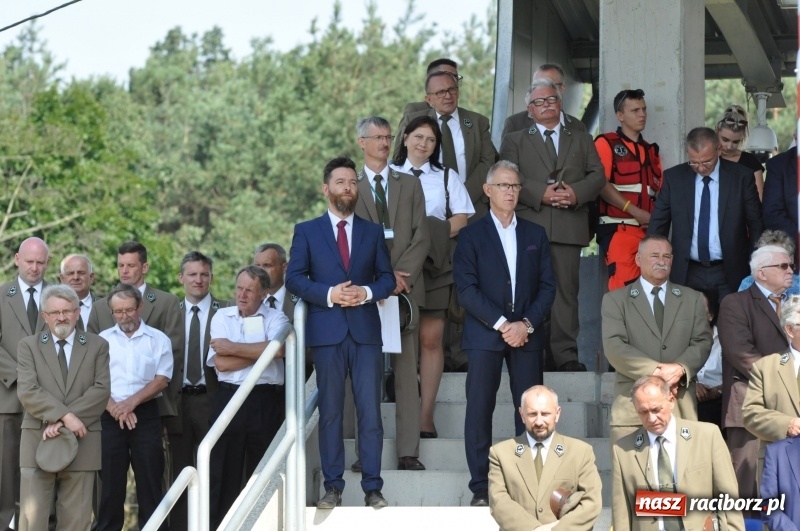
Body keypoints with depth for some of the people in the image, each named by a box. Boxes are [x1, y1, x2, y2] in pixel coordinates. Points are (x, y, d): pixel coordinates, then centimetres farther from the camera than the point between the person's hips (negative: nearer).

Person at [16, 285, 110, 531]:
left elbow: (101, 390, -4)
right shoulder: (28, 346, 7)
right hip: (38, 440, -1)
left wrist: (60, 424, -13)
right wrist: (65, 416, -18)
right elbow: (27, 391, -6)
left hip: (81, 441, 1)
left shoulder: (97, 346, 8)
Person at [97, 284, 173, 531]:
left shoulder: (158, 339, 6)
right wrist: (115, 407, -12)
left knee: (150, 480, -1)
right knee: (110, 482, 3)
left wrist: (131, 402, -13)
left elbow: (161, 380, -2)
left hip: (145, 414, -1)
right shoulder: (103, 339, 9)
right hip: (109, 416, 1)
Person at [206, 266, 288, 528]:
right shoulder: (222, 317, 8)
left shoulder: (275, 318, 4)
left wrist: (233, 347, -10)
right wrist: (262, 351, -5)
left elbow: (277, 349, -18)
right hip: (228, 399, 2)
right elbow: (221, 363, -4)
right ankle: (218, 524, 7)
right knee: (223, 474, 4)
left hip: (266, 401, -1)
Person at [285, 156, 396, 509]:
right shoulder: (306, 232, 8)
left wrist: (367, 291, -11)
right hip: (327, 331, -1)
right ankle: (332, 487, 7)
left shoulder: (373, 232, 13)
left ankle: (372, 488, 2)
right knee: (330, 411, 2)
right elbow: (294, 278, 0)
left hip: (366, 331, 1)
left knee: (370, 411, -2)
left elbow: (388, 278, 10)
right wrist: (329, 293, -14)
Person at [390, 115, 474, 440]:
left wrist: (431, 235, -10)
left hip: (434, 264, 0)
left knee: (430, 339, -5)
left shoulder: (446, 177, 14)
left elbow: (461, 219, 6)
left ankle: (426, 414, -5)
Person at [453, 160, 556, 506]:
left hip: (527, 334, 3)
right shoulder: (471, 235, 4)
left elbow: (547, 286, 7)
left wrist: (527, 324, -8)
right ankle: (480, 489, -3)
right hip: (484, 335, -3)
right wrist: (501, 324, -13)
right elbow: (467, 289, -5)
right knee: (479, 410, -6)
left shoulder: (535, 235, 14)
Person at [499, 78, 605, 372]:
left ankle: (566, 354, 0)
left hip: (569, 226, 1)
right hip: (529, 225, -1)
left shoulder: (581, 140, 21)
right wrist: (541, 194, -13)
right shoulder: (515, 141, 15)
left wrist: (576, 192, -11)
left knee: (566, 289, -1)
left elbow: (597, 176, 10)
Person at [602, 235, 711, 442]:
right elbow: (614, 346, -3)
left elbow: (703, 342, 9)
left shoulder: (692, 299, 18)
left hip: (681, 404, 2)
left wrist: (680, 368, -12)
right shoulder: (615, 300, 8)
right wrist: (654, 371, -14)